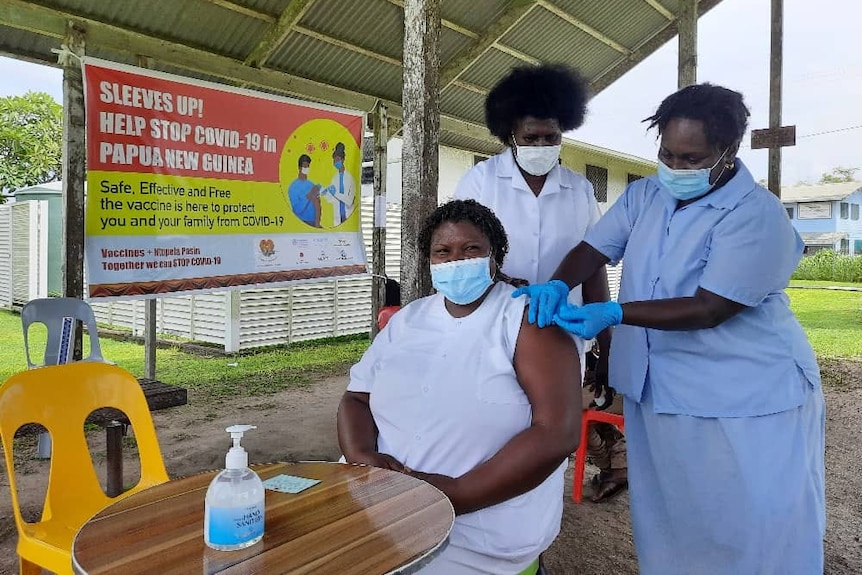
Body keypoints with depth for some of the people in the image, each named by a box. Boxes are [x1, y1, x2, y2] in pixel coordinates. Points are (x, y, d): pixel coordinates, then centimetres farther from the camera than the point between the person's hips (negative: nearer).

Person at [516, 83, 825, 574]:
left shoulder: (756, 216, -18)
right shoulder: (644, 194, 3)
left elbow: (708, 309, -24)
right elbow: (594, 248, 0)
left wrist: (613, 314, -30)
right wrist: (558, 285, -21)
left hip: (749, 398, -5)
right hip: (657, 388, 6)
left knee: (757, 527, 7)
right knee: (668, 516, 20)